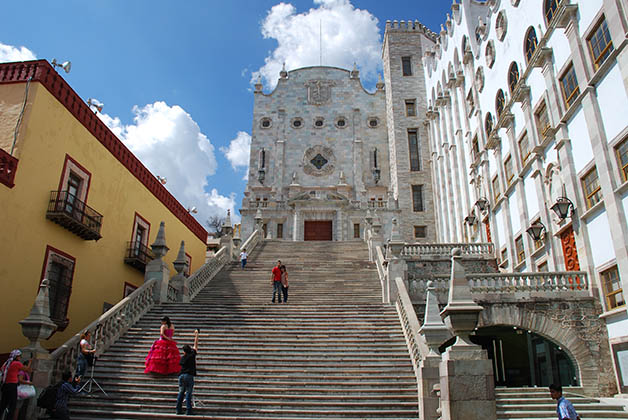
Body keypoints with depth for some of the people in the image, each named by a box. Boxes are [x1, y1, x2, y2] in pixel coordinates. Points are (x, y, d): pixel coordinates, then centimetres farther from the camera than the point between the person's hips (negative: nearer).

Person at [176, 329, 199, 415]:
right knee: (188, 394, -3)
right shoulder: (192, 355, 1)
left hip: (181, 375, 5)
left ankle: (179, 410, 11)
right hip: (189, 376, -4)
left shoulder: (182, 358, 12)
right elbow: (195, 345, 9)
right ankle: (188, 411, -6)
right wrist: (196, 335, 18)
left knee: (181, 393, 11)